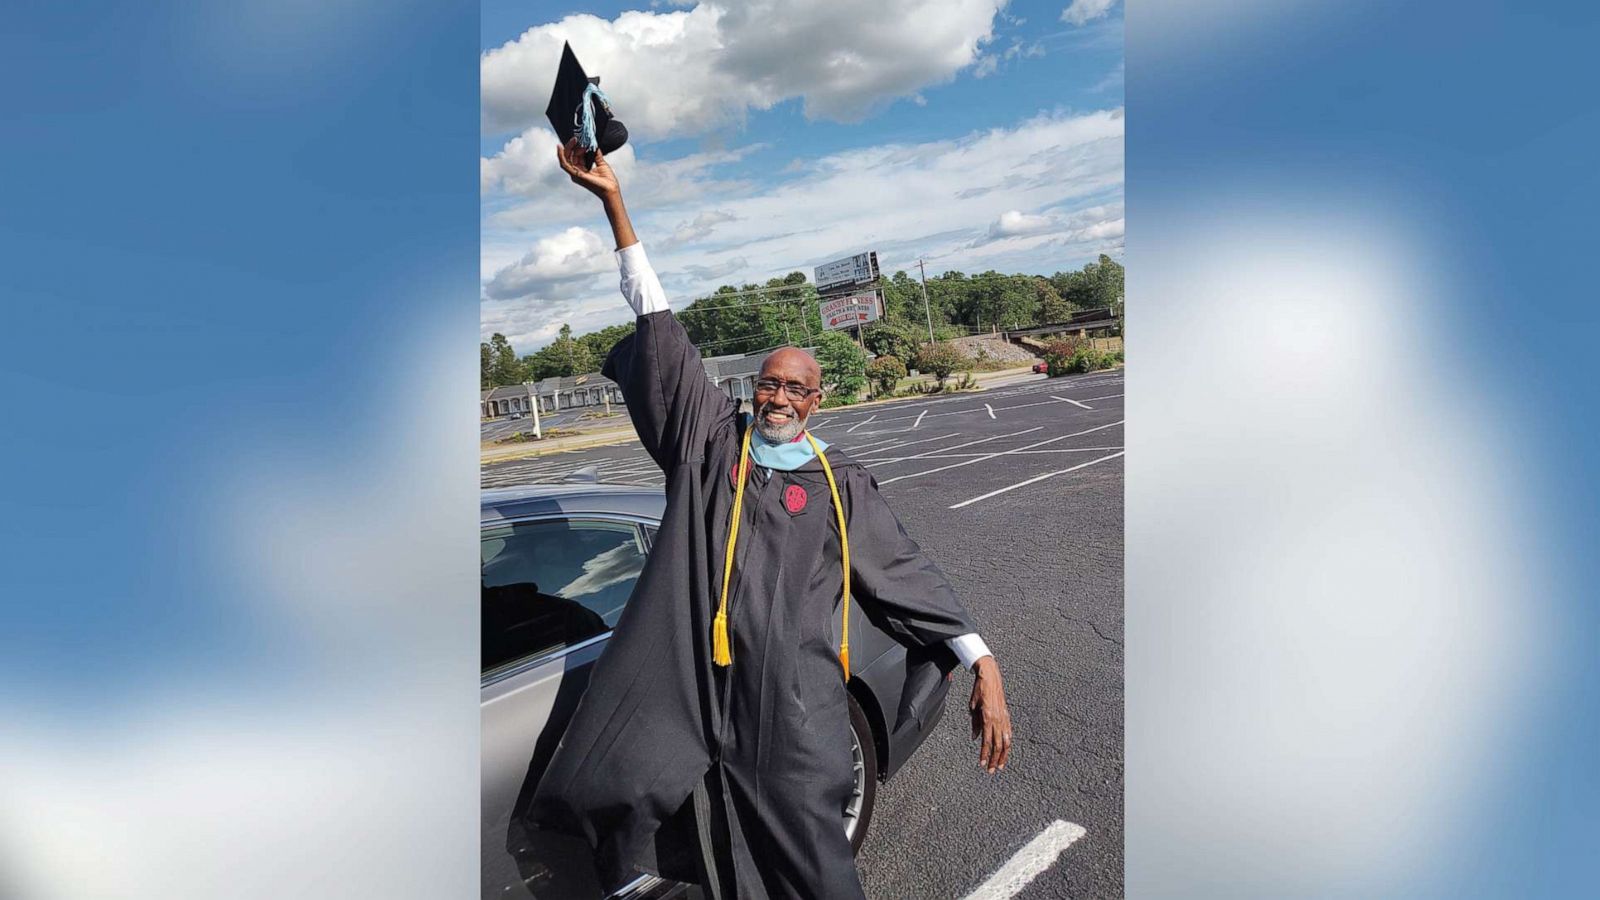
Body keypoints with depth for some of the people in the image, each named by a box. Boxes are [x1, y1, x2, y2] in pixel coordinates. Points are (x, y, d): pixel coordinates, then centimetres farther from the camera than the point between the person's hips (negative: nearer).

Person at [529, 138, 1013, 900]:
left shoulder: (840, 482, 6)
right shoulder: (712, 438, 7)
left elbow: (906, 570, 7)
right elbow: (660, 330, 5)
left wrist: (985, 670, -1)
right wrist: (613, 201, 4)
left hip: (791, 699, -1)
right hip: (690, 681, 2)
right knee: (610, 792, -2)